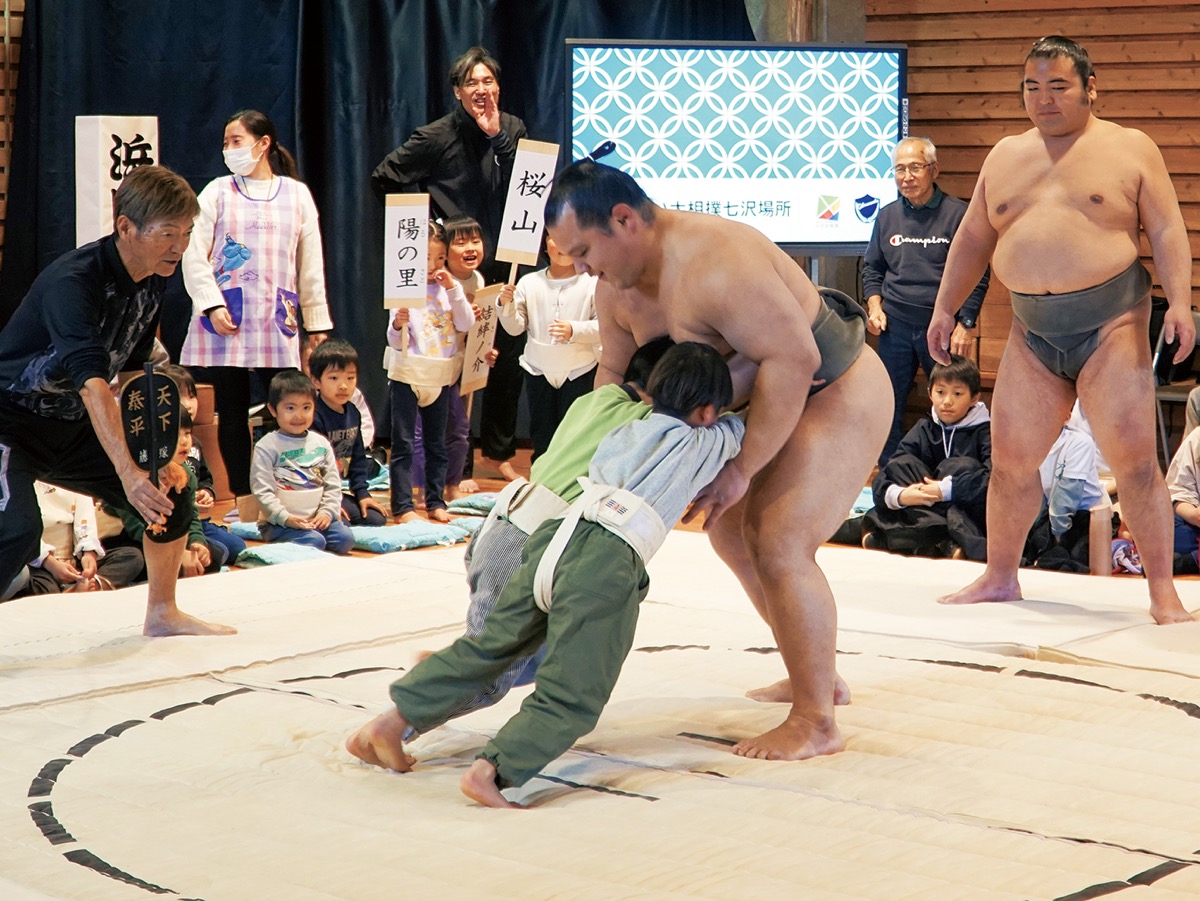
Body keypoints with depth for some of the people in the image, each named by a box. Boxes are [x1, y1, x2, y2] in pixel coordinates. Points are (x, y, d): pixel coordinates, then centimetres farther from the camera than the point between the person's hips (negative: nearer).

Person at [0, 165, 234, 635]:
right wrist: (128, 472, -49)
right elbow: (92, 383, -41)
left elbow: (132, 369, 9)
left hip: (71, 429, 8)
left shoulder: (153, 282, -2)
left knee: (173, 494, 8)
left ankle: (163, 613, 27)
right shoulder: (73, 281, -29)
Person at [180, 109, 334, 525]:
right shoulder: (218, 192, 7)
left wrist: (318, 321, 9)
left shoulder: (296, 194, 11)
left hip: (276, 322, 0)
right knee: (232, 410, 2)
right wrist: (211, 305, -11)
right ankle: (245, 503, 8)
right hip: (227, 321, 0)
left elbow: (311, 262, 12)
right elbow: (193, 256, 1)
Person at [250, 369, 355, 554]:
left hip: (317, 518, 6)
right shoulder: (267, 447, -5)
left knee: (345, 539, -16)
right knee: (315, 542, -28)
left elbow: (333, 484, 12)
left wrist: (327, 512, -4)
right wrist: (285, 518, -19)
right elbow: (262, 491, -10)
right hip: (279, 522, -6)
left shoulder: (321, 443, 12)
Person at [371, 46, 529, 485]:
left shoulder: (513, 129, 7)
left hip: (503, 264, 5)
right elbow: (383, 179, -3)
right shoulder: (437, 137, -7)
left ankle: (499, 452, 25)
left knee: (509, 358, 9)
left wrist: (497, 136, -14)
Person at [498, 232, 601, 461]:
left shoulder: (592, 283, -10)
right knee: (541, 436, 13)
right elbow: (515, 328, 1)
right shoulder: (529, 283, -1)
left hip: (579, 371, -3)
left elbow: (603, 325, -13)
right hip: (539, 372, 3)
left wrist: (574, 330, -27)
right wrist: (506, 305, -17)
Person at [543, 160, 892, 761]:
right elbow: (614, 370, 9)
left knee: (778, 545, -18)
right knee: (731, 531, 17)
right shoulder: (616, 284, -4)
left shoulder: (715, 261, -34)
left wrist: (742, 468, -30)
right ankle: (814, 673, 32)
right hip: (777, 398, 10)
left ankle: (815, 723, -8)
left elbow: (794, 358, -35)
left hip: (840, 396, -10)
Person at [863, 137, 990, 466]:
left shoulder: (958, 214, -3)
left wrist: (965, 324, -9)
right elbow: (872, 268, 20)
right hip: (895, 326, 3)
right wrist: (874, 306, 3)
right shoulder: (887, 216, 9)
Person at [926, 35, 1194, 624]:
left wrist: (1179, 300, -14)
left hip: (1112, 322, -4)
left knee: (1134, 459, -9)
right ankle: (1000, 577, 21)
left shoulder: (1130, 148, 3)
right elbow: (973, 239, 20)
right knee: (1010, 457, 5)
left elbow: (1167, 231, -2)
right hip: (1032, 332, 4)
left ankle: (1163, 591, -2)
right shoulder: (1006, 156, 15)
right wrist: (945, 307, 16)